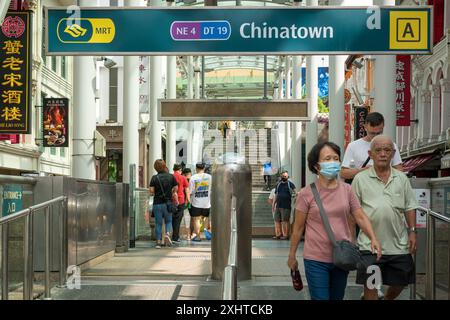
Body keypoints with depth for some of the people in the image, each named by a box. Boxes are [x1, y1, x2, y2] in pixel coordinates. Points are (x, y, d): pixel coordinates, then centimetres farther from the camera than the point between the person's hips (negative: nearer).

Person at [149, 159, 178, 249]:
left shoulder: (154, 178, -5)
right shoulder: (171, 177, -1)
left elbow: (151, 192, -8)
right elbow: (175, 189, 1)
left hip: (157, 203, -1)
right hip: (168, 203, 1)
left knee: (158, 223, 7)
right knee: (168, 221, 17)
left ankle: (158, 241, 5)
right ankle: (167, 234, -9)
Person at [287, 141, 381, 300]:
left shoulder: (346, 190, 2)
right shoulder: (306, 193, -8)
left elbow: (361, 217, 2)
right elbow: (298, 228, -3)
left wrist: (373, 238, -14)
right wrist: (292, 256, 3)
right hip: (316, 260, -4)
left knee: (337, 297, 17)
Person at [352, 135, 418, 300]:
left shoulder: (402, 178, 8)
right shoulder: (361, 178, 0)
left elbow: (409, 207, 12)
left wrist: (412, 231, 3)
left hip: (399, 244, 3)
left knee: (399, 283, 14)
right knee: (370, 286, 0)